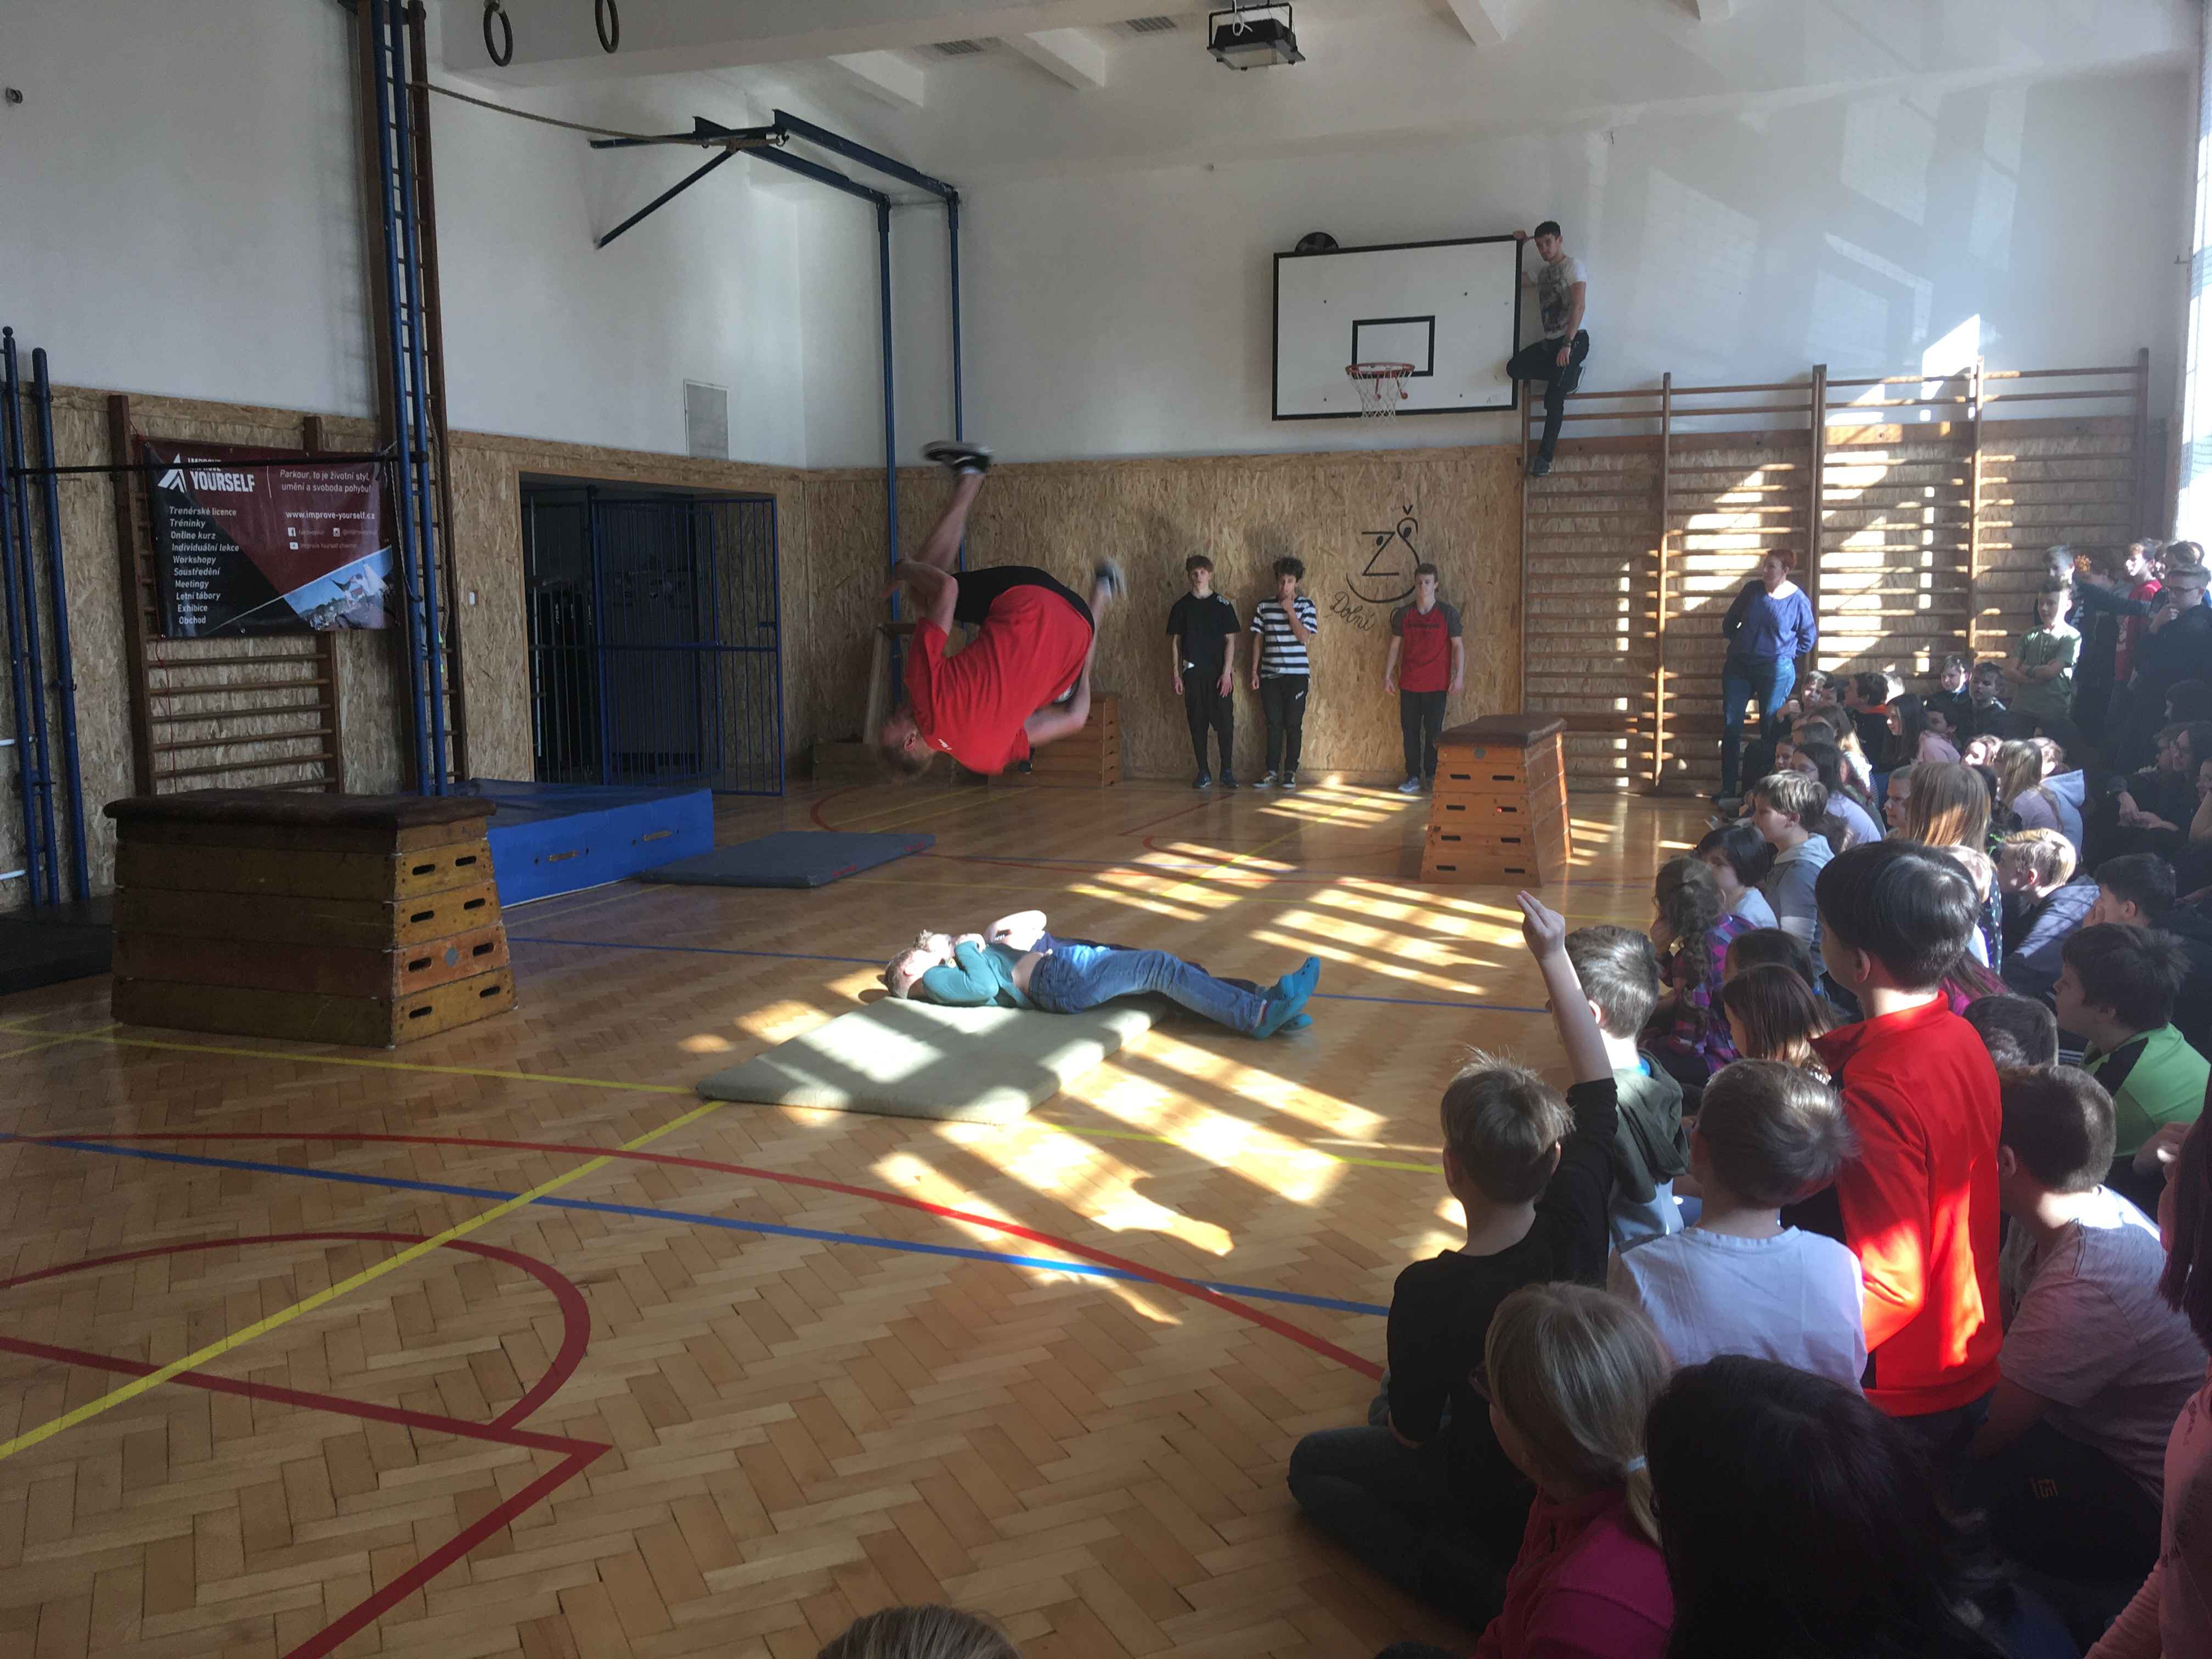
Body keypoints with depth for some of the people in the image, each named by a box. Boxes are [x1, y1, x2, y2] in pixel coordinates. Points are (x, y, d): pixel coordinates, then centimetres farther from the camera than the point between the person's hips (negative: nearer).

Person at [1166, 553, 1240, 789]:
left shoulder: (1222, 605, 2)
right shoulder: (1181, 607, 7)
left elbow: (1230, 641, 0)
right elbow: (1175, 641, 9)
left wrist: (1227, 673, -9)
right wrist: (1177, 675, 2)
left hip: (1219, 673, -1)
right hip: (1193, 673, 2)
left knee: (1224, 722, -4)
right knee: (1197, 723, 3)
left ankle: (1227, 771, 5)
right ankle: (1203, 773, 10)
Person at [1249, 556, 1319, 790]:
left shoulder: (1305, 605, 0)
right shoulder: (1264, 606, 7)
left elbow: (1305, 637, -11)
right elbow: (1258, 640, 10)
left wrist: (1290, 611, -13)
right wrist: (1254, 671, 5)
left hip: (1296, 674, -2)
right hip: (1270, 674, 2)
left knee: (1293, 725, 1)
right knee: (1274, 724, 3)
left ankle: (1290, 772, 8)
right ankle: (1272, 772, 8)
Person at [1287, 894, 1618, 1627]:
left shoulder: (1428, 1293, -33)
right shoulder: (1575, 1221, -24)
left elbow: (1410, 1432, -18)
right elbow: (1596, 1086, -9)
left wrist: (1397, 1408, 6)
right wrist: (1555, 958, -5)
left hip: (1493, 1494, -8)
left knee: (1313, 1463, 14)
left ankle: (1476, 1586, -4)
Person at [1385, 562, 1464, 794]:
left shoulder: (1448, 614, -2)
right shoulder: (1403, 614, 4)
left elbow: (1458, 646, -1)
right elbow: (1395, 645, 10)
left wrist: (1459, 677, -7)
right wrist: (1387, 674, 7)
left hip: (1436, 685, -2)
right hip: (1409, 684, 2)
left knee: (1433, 731, 1)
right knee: (1410, 731, 4)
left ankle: (1432, 777, 11)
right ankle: (1413, 777, 11)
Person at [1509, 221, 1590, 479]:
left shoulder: (1573, 266, -5)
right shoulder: (1542, 272, 18)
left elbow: (1579, 306, -17)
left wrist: (1567, 345, -26)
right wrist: (1516, 246, 11)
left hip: (1574, 340, -7)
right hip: (1550, 341, 7)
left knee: (1553, 397, -17)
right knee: (1514, 368, -15)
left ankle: (1545, 457, -15)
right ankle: (1566, 376, 2)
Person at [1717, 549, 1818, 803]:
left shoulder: (1798, 600, -5)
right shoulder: (1752, 590, 2)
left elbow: (1809, 639, 7)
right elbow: (1729, 623, 15)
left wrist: (1784, 653, 7)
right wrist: (1741, 644, 12)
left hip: (1776, 670, -3)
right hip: (1739, 667, 3)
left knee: (1770, 730, 1)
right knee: (1731, 726, -1)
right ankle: (1728, 790, 3)